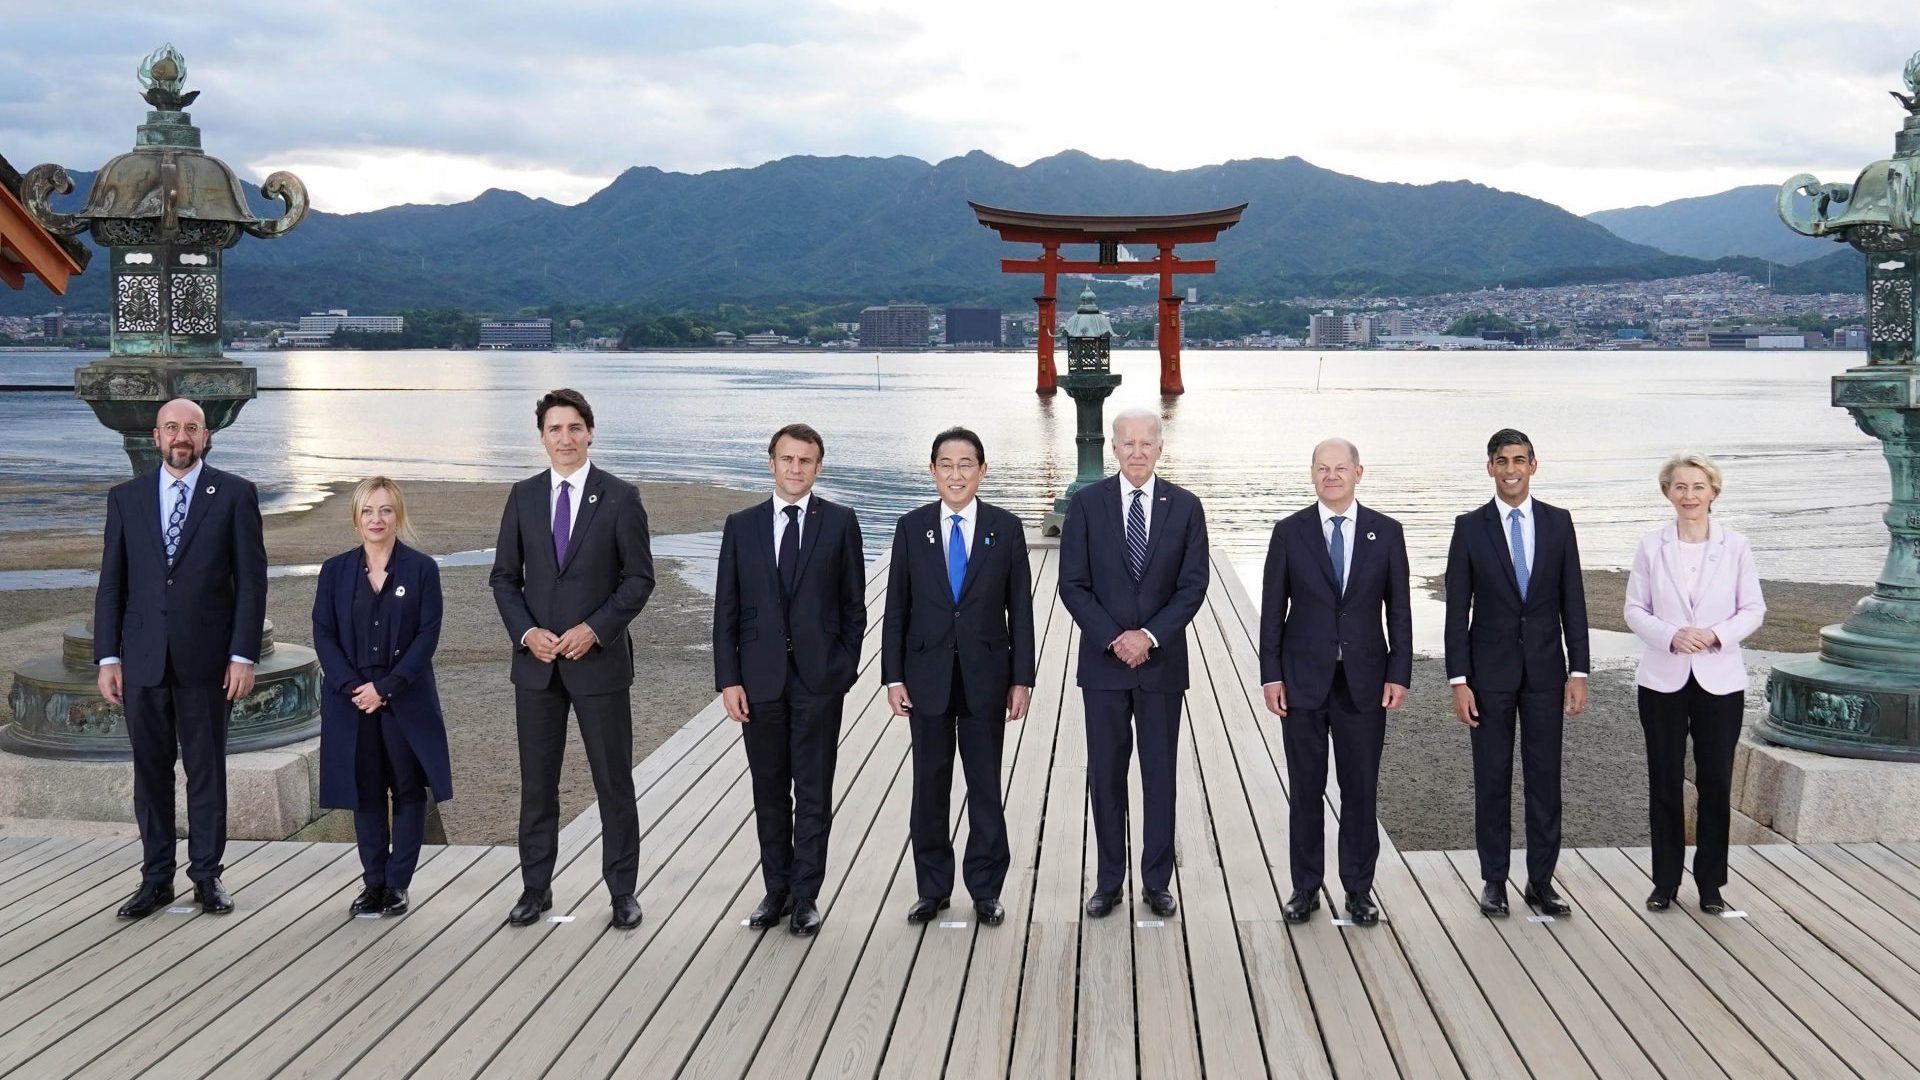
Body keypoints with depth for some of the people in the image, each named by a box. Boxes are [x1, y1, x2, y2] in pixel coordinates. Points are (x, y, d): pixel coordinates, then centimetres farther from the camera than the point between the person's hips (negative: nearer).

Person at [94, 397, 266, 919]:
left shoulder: (235, 495, 0)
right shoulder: (126, 498, 8)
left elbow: (251, 580, -2)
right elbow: (112, 583, 8)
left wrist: (243, 656, -8)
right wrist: (107, 657, 1)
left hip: (206, 657, -2)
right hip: (142, 658, 2)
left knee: (206, 769, 6)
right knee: (150, 770, 8)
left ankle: (207, 875, 17)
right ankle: (156, 879, 17)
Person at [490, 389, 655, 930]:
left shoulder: (620, 497, -3)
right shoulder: (523, 496, 6)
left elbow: (639, 577, -4)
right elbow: (504, 577, 7)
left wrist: (595, 629, -15)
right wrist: (527, 632, -8)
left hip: (599, 658, -3)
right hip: (535, 659, 3)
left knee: (614, 780, 4)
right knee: (536, 782, 10)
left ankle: (622, 891, 14)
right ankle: (536, 888, 21)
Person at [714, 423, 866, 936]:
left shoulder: (840, 522, 1)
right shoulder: (741, 525, 5)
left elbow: (854, 604, 3)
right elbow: (726, 609, 4)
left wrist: (845, 668, -3)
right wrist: (728, 679, -2)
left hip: (818, 679, -2)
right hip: (760, 679, 2)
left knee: (813, 794, 3)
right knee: (769, 792, 11)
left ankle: (806, 896, 12)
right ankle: (777, 889, 23)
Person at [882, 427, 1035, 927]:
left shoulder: (1005, 528, 0)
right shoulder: (911, 527, 1)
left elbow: (1020, 608, 1)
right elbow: (896, 608, 2)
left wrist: (1022, 679, -3)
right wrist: (893, 677, -3)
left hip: (985, 675, -1)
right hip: (927, 675, 1)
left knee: (985, 786, 7)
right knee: (930, 785, 8)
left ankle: (986, 889, 18)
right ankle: (933, 889, 20)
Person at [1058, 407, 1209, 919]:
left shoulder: (1185, 507, 1)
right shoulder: (1086, 503, -1)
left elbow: (1193, 586, -3)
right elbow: (1072, 584, -4)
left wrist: (1150, 636, -14)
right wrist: (1113, 638, -13)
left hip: (1162, 661, 0)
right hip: (1102, 662, 0)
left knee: (1160, 775, 7)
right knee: (1106, 776, 6)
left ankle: (1157, 882, 17)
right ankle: (1109, 882, 16)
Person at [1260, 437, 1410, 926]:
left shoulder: (1386, 533, 3)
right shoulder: (1289, 533, 1)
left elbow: (1398, 608, 4)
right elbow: (1273, 609, 1)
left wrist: (1399, 674, -2)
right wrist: (1271, 675, -4)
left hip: (1364, 681, 0)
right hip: (1304, 679, 0)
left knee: (1361, 789, 6)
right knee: (1305, 789, 7)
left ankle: (1359, 889, 18)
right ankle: (1306, 886, 17)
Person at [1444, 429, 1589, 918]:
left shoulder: (1558, 523, 3)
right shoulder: (1470, 527, -2)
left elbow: (1573, 601, 4)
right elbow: (1457, 609, -2)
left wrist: (1578, 671, -1)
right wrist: (1459, 680, -8)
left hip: (1545, 670, 1)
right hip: (1491, 670, -1)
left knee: (1545, 777, 5)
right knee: (1492, 778, 5)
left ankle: (1541, 881, 15)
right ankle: (1494, 880, 15)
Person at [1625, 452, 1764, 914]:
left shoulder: (1735, 546, -1)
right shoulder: (1652, 546, 1)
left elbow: (1754, 609, 1)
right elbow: (1635, 610, 1)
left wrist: (1716, 634, -17)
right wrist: (1671, 636, -16)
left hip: (1720, 680, 0)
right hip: (1663, 680, 1)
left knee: (1716, 784, 4)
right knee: (1664, 784, 7)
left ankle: (1711, 884, 17)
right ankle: (1665, 881, 18)